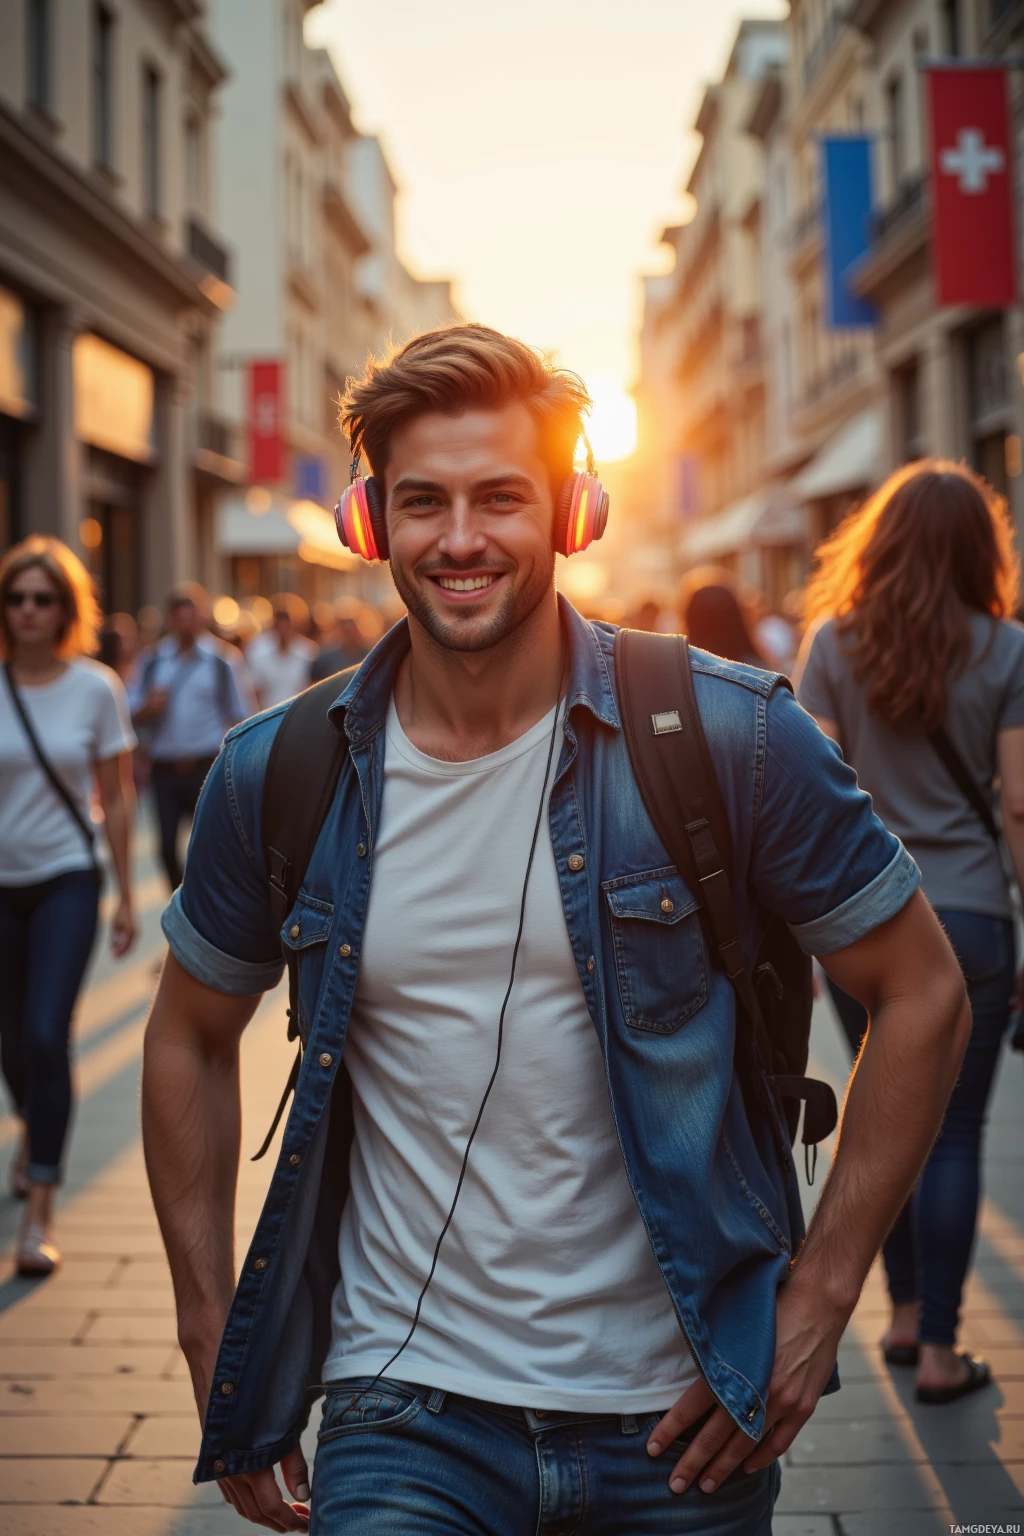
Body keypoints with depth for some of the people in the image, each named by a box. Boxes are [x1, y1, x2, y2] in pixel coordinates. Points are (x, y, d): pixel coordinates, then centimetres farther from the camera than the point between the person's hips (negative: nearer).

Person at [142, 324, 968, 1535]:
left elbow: (922, 994, -3)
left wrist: (817, 1300, -6)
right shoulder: (279, 777, -3)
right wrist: (211, 1335, 6)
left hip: (681, 1415, 0)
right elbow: (192, 1038, 11)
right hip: (408, 1411, 1)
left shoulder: (729, 739, -10)